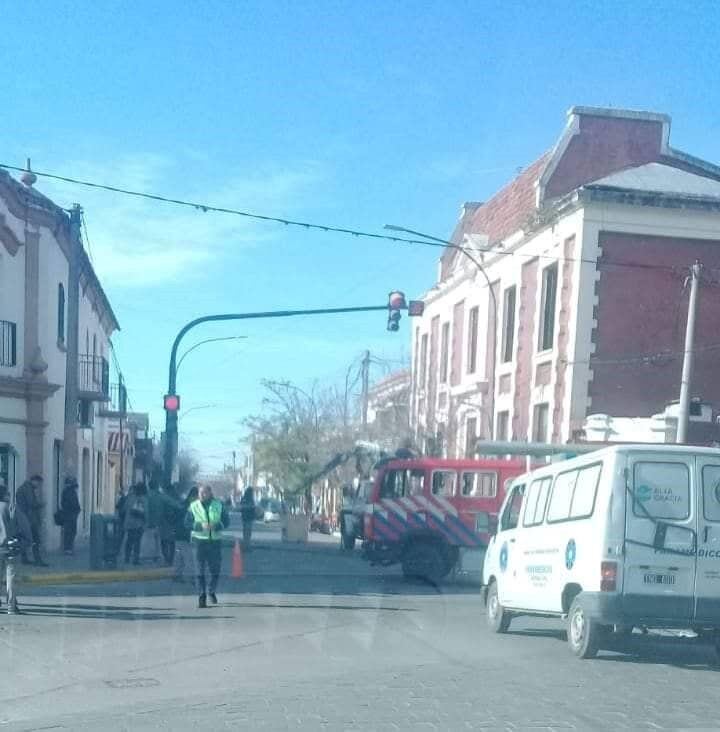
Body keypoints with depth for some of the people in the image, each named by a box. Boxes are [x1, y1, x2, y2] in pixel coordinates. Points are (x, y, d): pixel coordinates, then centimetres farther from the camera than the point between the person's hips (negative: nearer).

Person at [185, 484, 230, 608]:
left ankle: (211, 591, 31)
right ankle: (201, 597, 1)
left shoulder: (219, 505, 3)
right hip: (199, 540, -1)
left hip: (215, 541, 1)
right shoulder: (193, 506, 0)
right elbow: (187, 523, -3)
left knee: (215, 570, 6)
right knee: (200, 571, -4)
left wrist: (216, 525, -17)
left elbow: (226, 521, 2)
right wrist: (200, 525, -19)